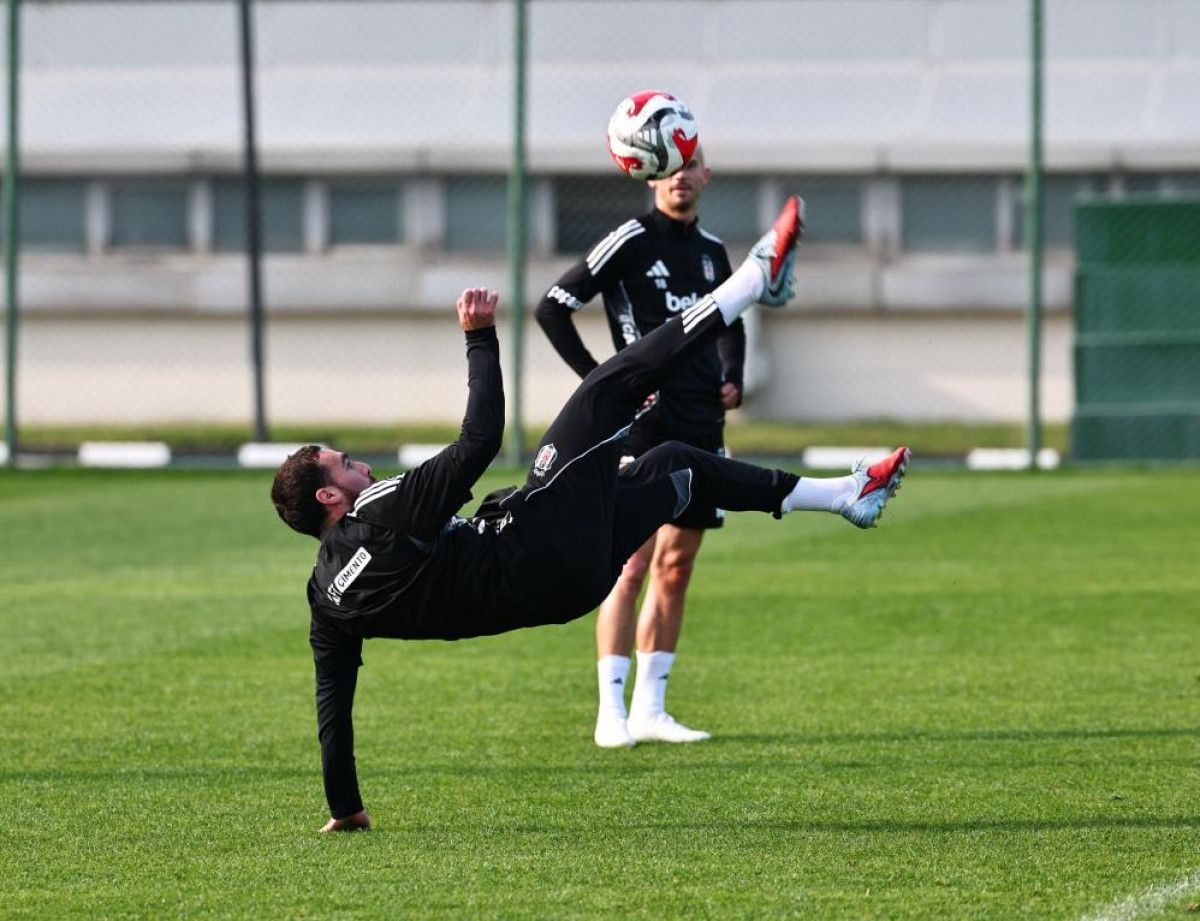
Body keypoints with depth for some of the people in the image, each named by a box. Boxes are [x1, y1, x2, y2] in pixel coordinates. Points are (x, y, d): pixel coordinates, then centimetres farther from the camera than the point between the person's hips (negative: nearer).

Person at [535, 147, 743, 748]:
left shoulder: (711, 250, 13)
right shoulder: (631, 241, -7)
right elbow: (553, 308, -7)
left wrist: (731, 379, 13)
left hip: (702, 429, 7)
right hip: (642, 429, -7)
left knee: (675, 569, 8)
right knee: (631, 567, -10)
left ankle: (650, 710, 13)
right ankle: (612, 713, -8)